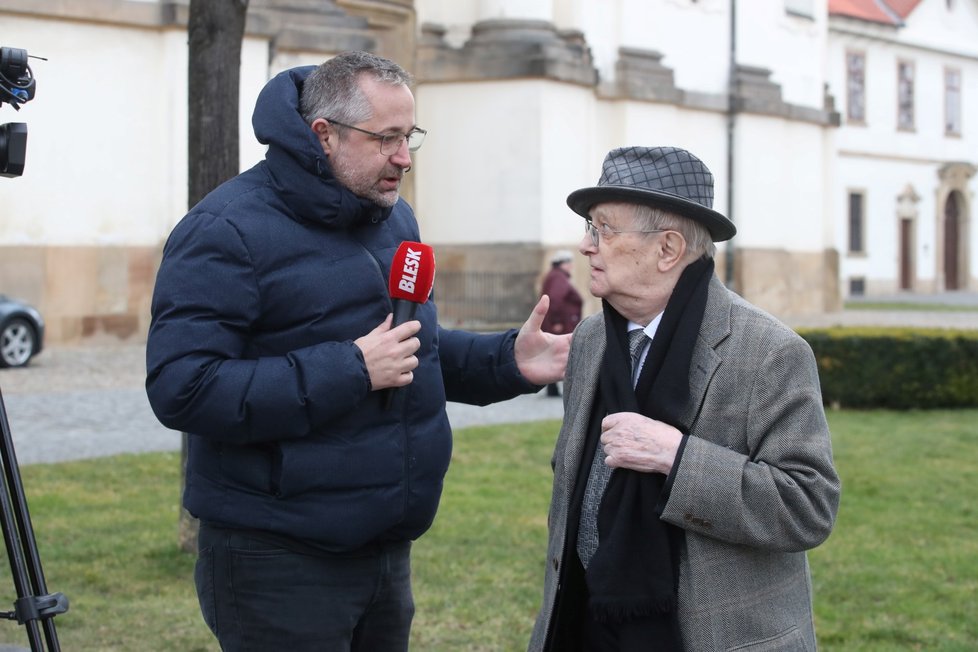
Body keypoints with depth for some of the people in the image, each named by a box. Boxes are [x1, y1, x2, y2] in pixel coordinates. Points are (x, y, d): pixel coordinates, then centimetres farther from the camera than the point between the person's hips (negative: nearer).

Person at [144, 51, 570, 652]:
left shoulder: (394, 218, 11)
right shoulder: (230, 230, -16)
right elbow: (181, 388, -25)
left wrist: (507, 361, 3)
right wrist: (350, 371, -27)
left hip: (387, 550, 8)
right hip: (278, 563, -8)